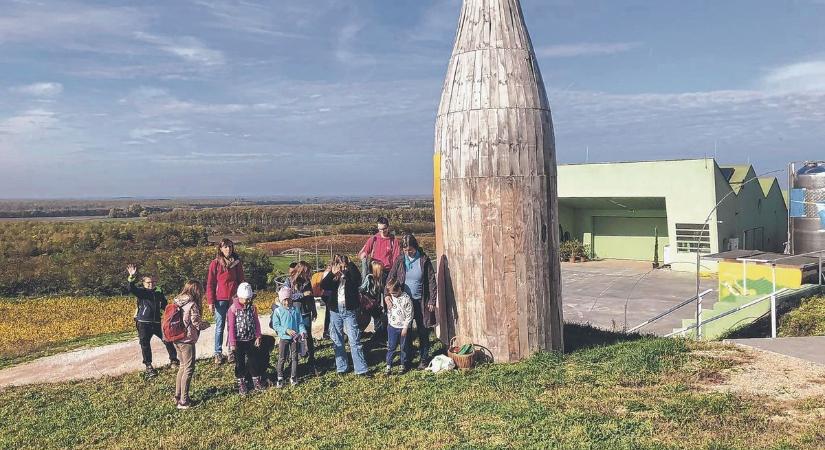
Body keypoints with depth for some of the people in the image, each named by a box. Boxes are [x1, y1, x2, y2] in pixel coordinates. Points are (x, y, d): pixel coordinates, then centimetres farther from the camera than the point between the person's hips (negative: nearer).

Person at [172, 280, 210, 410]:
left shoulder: (177, 302, 8)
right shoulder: (192, 304, -15)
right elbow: (196, 322, -17)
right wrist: (206, 324, 4)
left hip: (176, 339, 8)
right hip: (187, 340, -8)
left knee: (183, 366, 20)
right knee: (188, 369, 0)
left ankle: (178, 396, 26)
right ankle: (183, 401, 1)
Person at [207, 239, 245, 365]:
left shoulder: (237, 262, 4)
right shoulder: (215, 263, -2)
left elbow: (241, 281, 9)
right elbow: (210, 284, -2)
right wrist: (210, 302, -7)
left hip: (234, 299, 2)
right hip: (220, 300, -2)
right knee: (219, 327, 6)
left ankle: (232, 352, 17)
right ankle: (218, 353, 14)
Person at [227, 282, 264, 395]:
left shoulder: (252, 308, 0)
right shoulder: (233, 309, -12)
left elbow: (256, 323, 6)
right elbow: (231, 327, -12)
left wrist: (258, 337, 1)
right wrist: (232, 343, -13)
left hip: (251, 340, 3)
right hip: (239, 341, -3)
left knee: (254, 360, 11)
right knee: (240, 363, 9)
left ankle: (257, 381, 24)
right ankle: (241, 384, 20)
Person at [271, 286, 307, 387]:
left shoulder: (296, 310, 1)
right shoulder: (278, 311, -8)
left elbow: (300, 323, 5)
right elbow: (275, 325, -10)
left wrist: (303, 331, -14)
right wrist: (286, 330, -21)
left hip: (294, 337, 3)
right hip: (283, 338, -3)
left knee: (294, 357, 8)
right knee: (281, 358, 3)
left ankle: (293, 377, 19)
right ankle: (280, 378, 13)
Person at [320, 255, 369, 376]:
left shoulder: (350, 275, -3)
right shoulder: (332, 278, 4)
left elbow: (357, 279, -26)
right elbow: (323, 286, -12)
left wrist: (350, 264, -21)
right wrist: (332, 273, -21)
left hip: (350, 311, -3)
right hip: (335, 311, 3)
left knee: (355, 341, -5)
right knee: (337, 341, 11)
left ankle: (361, 369, -2)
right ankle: (341, 367, 22)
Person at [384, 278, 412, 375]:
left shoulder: (406, 299, -15)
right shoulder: (391, 297, 2)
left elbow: (409, 315, -13)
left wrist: (405, 327, -13)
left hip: (403, 327, -4)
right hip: (392, 326, 4)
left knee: (403, 347, 9)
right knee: (391, 346, 4)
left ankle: (403, 365, 21)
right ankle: (389, 365, 9)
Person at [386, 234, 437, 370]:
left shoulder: (424, 260, -7)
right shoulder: (400, 260, -1)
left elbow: (432, 281, -4)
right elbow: (391, 278, 0)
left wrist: (432, 301, -8)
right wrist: (387, 295, -15)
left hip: (421, 302, -2)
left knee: (423, 333, 8)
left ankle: (424, 360, 22)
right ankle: (407, 360, 19)